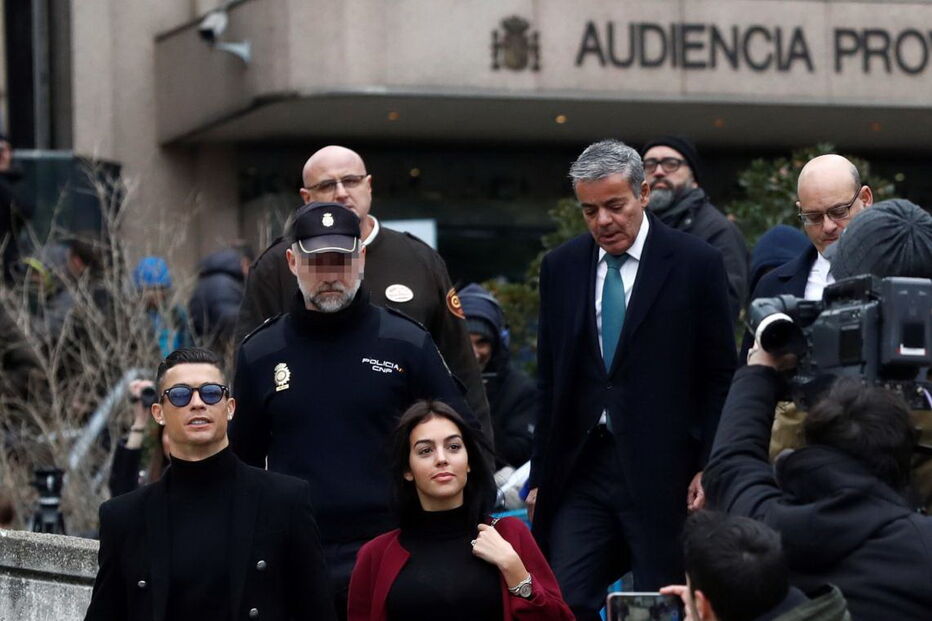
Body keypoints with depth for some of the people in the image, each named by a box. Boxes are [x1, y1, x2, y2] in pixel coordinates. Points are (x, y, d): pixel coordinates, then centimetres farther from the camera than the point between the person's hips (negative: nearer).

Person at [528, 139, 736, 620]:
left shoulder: (696, 263, -1)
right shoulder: (560, 267, 9)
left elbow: (720, 378, 0)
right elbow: (550, 381, 13)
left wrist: (709, 469, -6)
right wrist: (540, 476, 10)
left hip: (662, 471, -3)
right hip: (580, 467, 3)